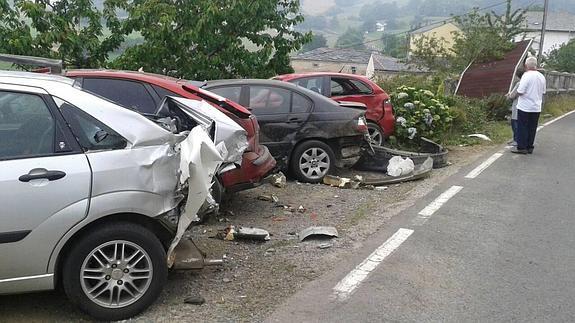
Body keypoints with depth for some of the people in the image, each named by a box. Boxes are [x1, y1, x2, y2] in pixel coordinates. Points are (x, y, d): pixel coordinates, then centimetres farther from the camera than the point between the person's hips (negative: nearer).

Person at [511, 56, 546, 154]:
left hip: (525, 107, -6)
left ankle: (521, 147, 4)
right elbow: (543, 92, 15)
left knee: (522, 128, 2)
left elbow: (520, 92, -19)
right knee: (532, 128, 11)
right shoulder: (541, 76, 6)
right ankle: (529, 147, 17)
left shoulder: (527, 75, -16)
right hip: (537, 108, 6)